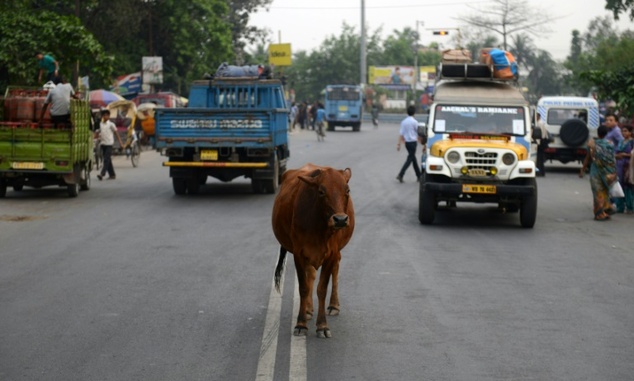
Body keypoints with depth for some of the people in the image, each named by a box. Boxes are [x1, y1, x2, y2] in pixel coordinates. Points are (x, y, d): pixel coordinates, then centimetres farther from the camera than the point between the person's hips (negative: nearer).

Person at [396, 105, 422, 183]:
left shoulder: (403, 122, 3)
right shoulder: (414, 122, -13)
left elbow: (401, 133, 0)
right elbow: (418, 133, -4)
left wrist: (399, 143, 2)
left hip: (407, 142, 6)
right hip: (413, 142, -6)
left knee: (413, 158, 15)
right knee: (410, 159, -5)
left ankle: (419, 176, 22)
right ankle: (400, 175, -16)